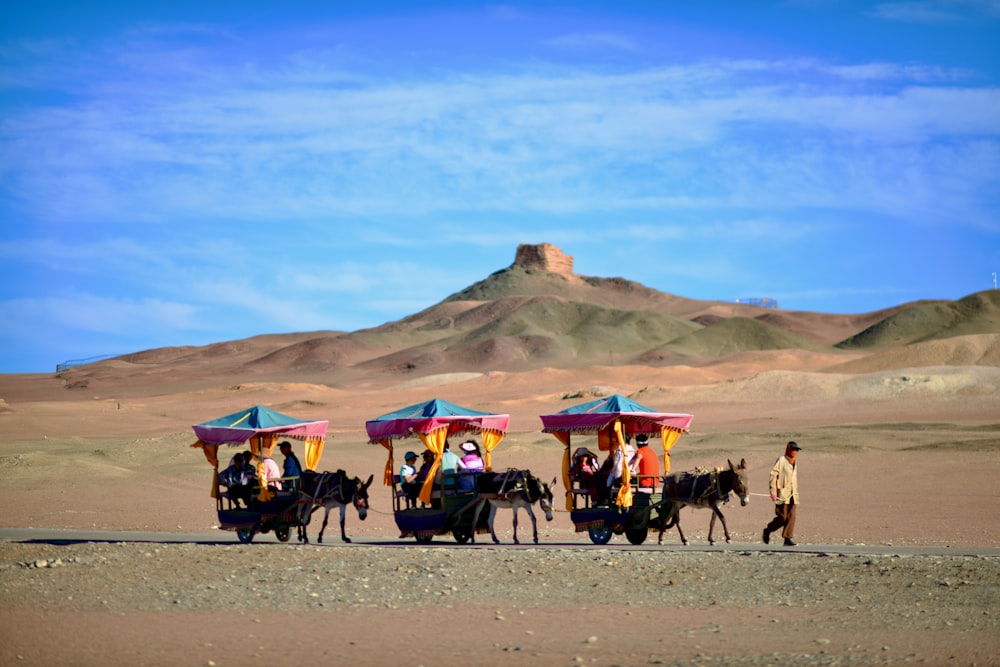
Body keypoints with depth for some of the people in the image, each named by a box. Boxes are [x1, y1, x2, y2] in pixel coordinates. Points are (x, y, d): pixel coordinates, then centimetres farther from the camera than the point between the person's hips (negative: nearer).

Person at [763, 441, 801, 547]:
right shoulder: (781, 461, -4)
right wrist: (773, 491, -16)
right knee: (782, 517, -8)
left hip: (792, 495, 7)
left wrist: (796, 495, 21)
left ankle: (788, 538, -2)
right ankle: (767, 531, 13)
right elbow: (773, 475, -9)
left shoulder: (794, 464, 18)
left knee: (791, 517, -2)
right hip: (782, 494, -7)